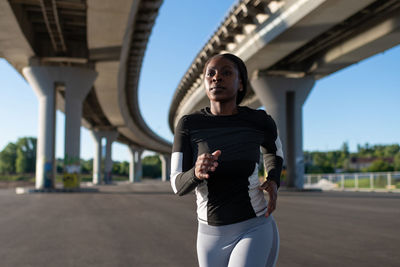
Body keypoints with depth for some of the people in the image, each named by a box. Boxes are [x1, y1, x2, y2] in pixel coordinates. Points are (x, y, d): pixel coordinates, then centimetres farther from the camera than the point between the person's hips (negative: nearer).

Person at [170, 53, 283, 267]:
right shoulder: (188, 124, -6)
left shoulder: (259, 121, -6)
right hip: (212, 236, 3)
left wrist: (273, 182, -2)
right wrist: (197, 171, -34)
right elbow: (179, 185, -10)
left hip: (255, 231, -2)